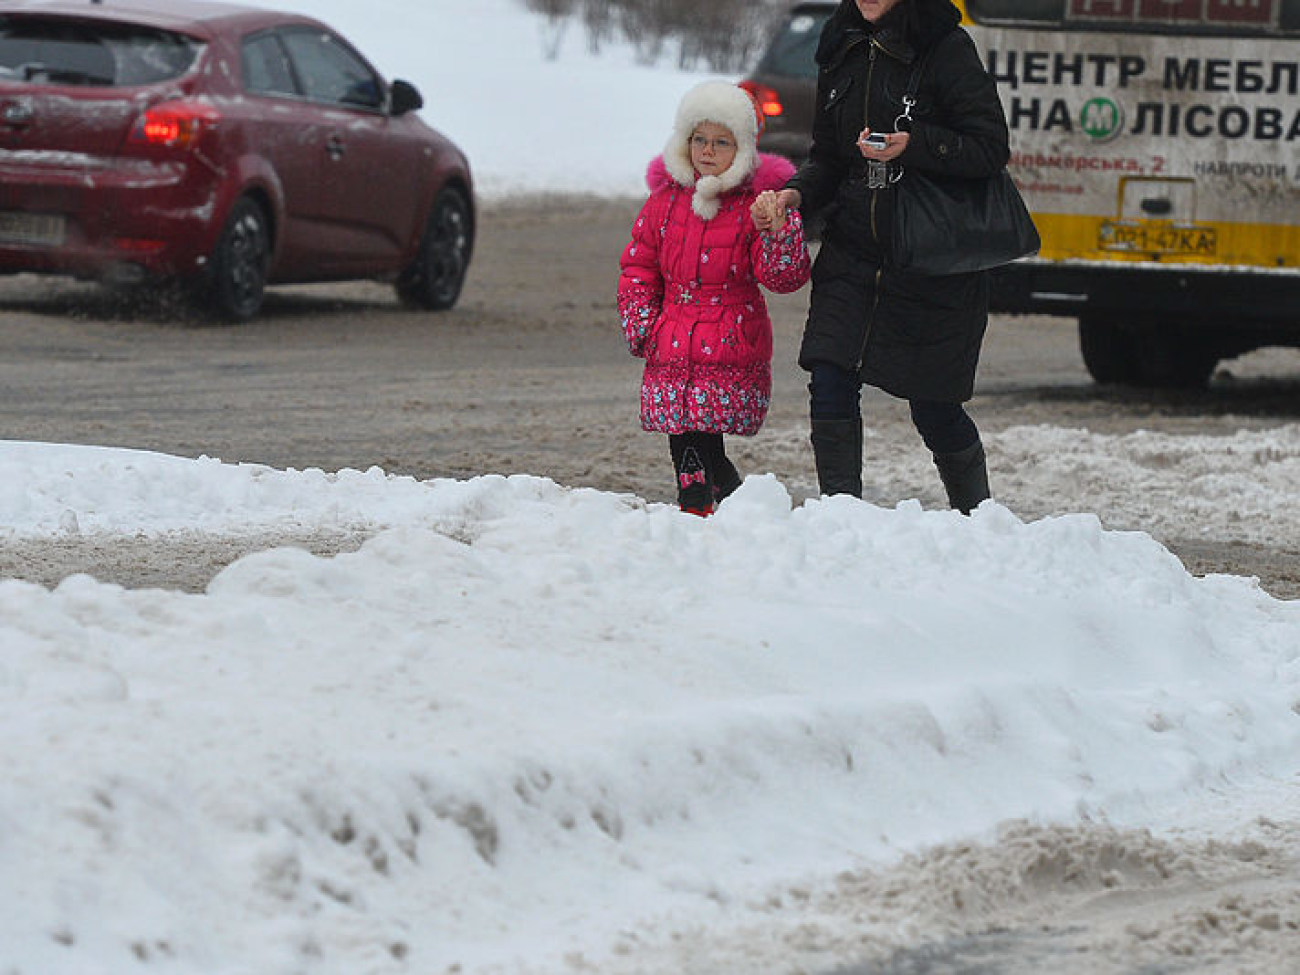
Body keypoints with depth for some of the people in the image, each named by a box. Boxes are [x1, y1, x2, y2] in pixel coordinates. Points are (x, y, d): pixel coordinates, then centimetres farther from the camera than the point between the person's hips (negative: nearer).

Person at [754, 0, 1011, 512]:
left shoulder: (947, 49, -10)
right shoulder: (843, 52, 9)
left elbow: (991, 148, -12)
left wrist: (913, 146, -25)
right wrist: (798, 192, -3)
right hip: (852, 253, 5)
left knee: (934, 407, 2)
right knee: (830, 383, -11)